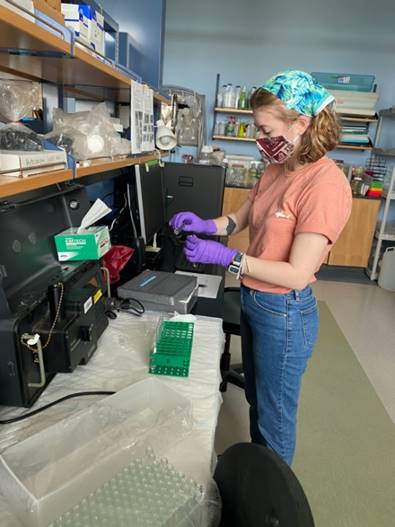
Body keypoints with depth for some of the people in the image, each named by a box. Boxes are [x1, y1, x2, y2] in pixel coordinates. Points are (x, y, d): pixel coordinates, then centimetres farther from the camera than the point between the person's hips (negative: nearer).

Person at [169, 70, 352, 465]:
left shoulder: (325, 185, -24)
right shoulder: (277, 169, 2)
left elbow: (297, 274, -25)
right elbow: (241, 217, 11)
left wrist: (226, 258, -27)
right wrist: (206, 224, -9)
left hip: (283, 313, -8)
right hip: (252, 299, 9)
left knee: (275, 417, 14)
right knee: (256, 400, 28)